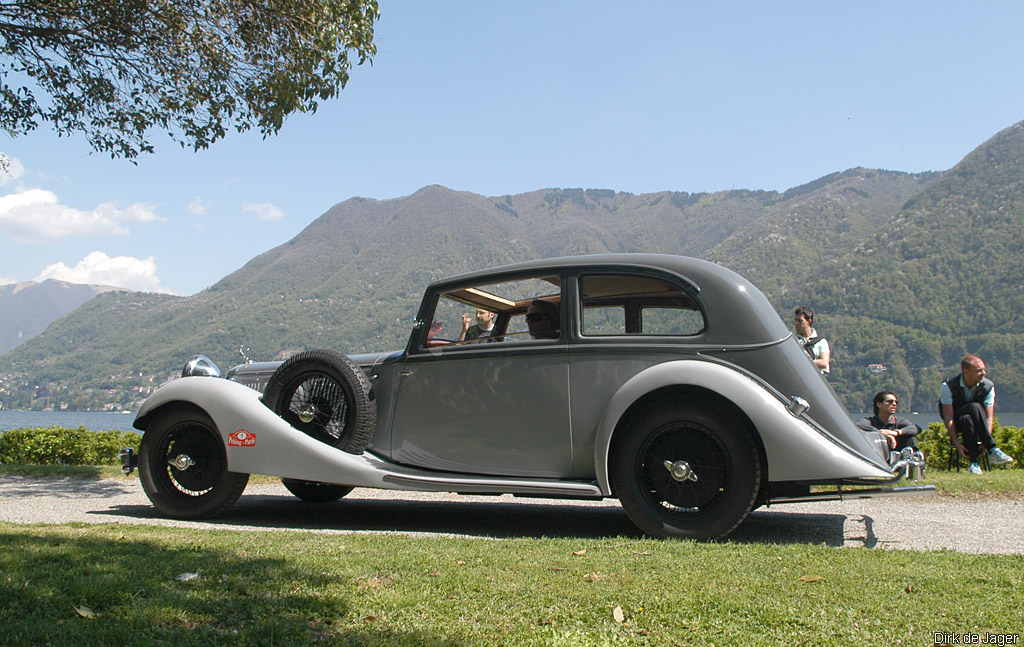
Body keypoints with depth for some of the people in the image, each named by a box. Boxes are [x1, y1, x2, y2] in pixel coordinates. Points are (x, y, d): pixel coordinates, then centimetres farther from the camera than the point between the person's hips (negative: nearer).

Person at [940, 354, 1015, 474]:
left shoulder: (988, 386, -12)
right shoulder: (948, 386, -19)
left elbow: (989, 417, -16)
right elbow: (949, 418, -21)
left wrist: (985, 442, -30)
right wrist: (956, 444, -29)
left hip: (976, 423, 2)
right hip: (956, 423, -2)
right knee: (975, 407, -35)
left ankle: (974, 462, -36)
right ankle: (993, 450, -36)